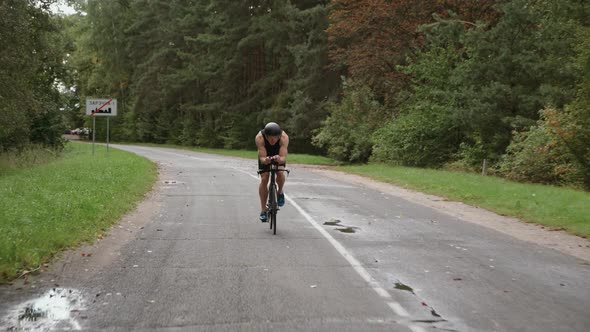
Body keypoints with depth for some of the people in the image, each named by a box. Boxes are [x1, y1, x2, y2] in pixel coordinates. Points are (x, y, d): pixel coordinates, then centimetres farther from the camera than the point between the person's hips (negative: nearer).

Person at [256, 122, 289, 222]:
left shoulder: (284, 137, -38)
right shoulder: (259, 138, -37)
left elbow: (283, 158, -42)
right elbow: (262, 158, -38)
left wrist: (279, 159, -64)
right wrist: (265, 160, -60)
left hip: (279, 156, 0)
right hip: (265, 156, 0)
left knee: (280, 173, -27)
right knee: (264, 179, -12)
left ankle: (280, 192, 5)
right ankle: (263, 210, -2)